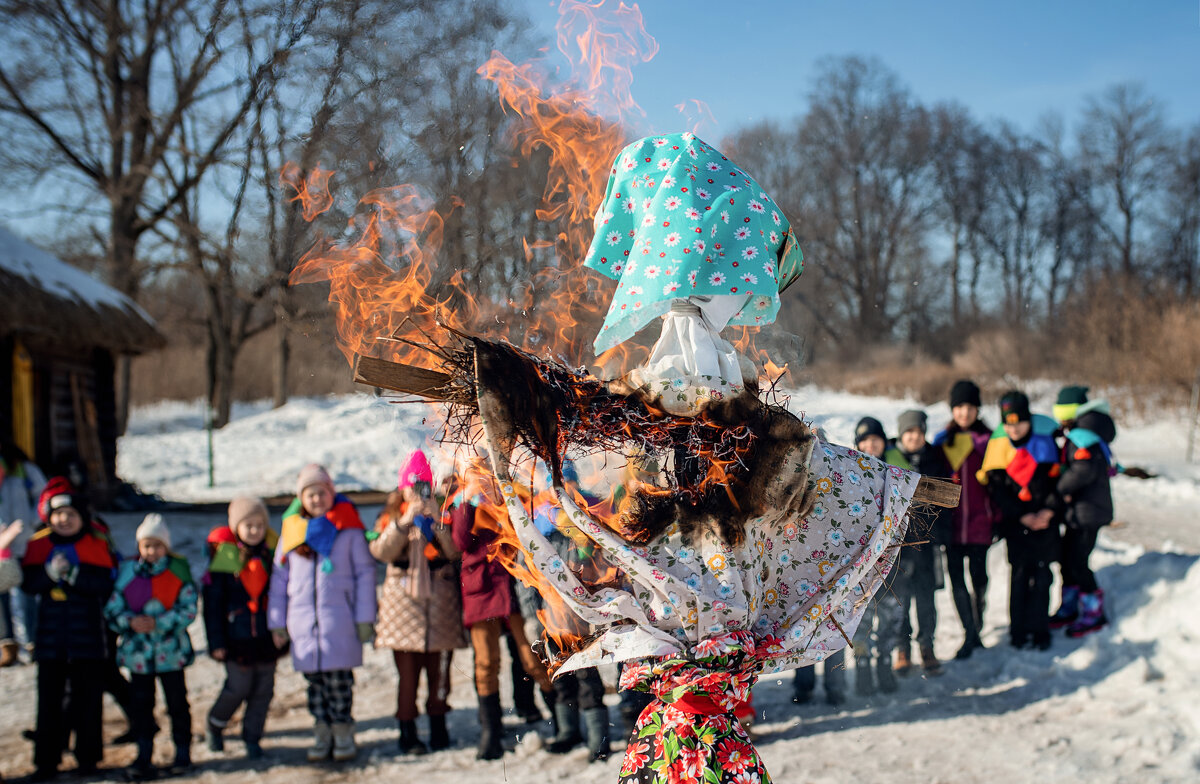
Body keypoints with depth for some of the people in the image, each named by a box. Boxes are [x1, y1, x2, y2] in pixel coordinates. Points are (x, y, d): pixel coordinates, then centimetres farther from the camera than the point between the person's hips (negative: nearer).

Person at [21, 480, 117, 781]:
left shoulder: (98, 545, 1)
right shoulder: (38, 544, 7)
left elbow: (104, 584, -11)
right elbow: (29, 583, -3)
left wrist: (73, 573, -22)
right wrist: (51, 572, -21)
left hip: (88, 636, -2)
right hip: (50, 636, 2)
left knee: (87, 699, 4)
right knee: (49, 699, 4)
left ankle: (87, 757, 14)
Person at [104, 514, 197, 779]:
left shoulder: (178, 572, -3)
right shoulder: (127, 572, 3)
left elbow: (188, 610, -8)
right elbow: (112, 609, 3)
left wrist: (157, 623, -18)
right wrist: (130, 621, -17)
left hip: (170, 651, -2)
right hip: (137, 651, 2)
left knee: (177, 703, 7)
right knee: (141, 705, 8)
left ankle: (183, 753, 19)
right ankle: (144, 755, 19)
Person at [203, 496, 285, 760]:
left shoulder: (272, 553, 4)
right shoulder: (223, 556, -6)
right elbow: (212, 602, -3)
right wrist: (216, 642, -5)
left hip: (266, 636, 4)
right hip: (236, 637, -3)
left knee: (263, 690, 6)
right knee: (238, 686, -3)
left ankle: (252, 738, 19)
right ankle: (214, 725, 23)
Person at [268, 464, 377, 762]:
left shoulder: (349, 527, 1)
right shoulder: (292, 529, 8)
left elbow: (365, 573, 2)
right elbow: (279, 578, 13)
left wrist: (364, 618, -2)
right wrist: (277, 622, 10)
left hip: (339, 619, -3)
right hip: (303, 619, 3)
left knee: (339, 678, -3)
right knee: (314, 678, 6)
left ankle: (343, 735, 9)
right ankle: (322, 735, 15)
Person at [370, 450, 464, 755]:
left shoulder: (442, 514, 11)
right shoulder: (391, 516, 9)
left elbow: (455, 552, -4)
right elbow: (381, 551, -8)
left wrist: (437, 519, -14)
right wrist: (405, 521, -17)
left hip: (440, 599, 1)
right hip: (404, 597, -1)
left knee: (438, 669, 3)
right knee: (407, 671, -4)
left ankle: (438, 729, 14)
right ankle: (408, 733, 2)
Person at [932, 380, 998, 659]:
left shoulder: (987, 439, 1)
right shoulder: (942, 440, 7)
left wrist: (997, 518, -2)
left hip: (979, 521, -1)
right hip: (951, 521, 1)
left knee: (978, 575, 6)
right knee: (956, 579, -2)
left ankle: (976, 629, 23)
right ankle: (970, 635, 4)